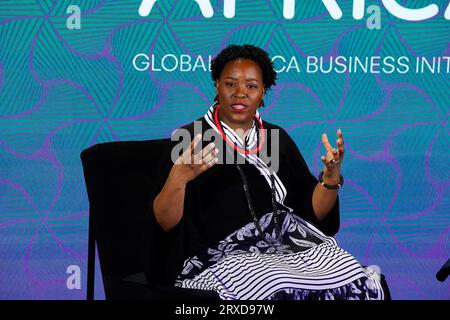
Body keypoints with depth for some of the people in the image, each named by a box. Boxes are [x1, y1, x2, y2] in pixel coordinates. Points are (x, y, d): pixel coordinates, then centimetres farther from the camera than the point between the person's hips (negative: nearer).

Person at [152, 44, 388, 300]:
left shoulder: (278, 139, 14)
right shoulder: (190, 138, 0)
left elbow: (312, 211, 14)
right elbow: (167, 223, -5)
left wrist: (331, 177, -4)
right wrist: (178, 179, -23)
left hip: (292, 244, 4)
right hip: (225, 256, -4)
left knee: (361, 287, -20)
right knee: (283, 293, -32)